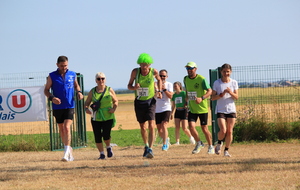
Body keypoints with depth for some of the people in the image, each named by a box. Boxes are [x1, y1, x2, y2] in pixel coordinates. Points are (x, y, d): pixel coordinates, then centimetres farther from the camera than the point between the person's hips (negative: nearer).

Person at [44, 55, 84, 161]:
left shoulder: (72, 75, 4)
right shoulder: (52, 76, -2)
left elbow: (76, 85, 22)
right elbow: (46, 90, 3)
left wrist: (79, 92, 1)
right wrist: (51, 98, -16)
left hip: (69, 106, -1)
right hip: (58, 107, 1)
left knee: (67, 127, -17)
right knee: (61, 129, 10)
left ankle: (67, 153, -20)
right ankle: (69, 150, 26)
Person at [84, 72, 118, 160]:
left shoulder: (109, 90, 2)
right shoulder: (92, 92, 5)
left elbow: (115, 101, 12)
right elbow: (87, 103, 9)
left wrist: (114, 108, -8)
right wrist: (86, 108, -14)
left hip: (108, 117, -2)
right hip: (96, 118, 2)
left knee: (106, 135, -14)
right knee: (97, 137, -1)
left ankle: (108, 147, 18)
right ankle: (102, 154, 15)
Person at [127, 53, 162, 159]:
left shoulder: (154, 72, -11)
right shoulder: (135, 72, -12)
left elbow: (159, 80, 13)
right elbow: (129, 86, -2)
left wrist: (159, 91, 0)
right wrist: (134, 87, -24)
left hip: (150, 101, -1)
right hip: (139, 102, 1)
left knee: (151, 126, -17)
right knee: (143, 127, 12)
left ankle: (150, 149, -18)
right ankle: (146, 146, 35)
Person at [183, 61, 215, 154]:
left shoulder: (201, 79, -13)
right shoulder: (186, 79, 5)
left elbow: (210, 91, -15)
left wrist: (202, 98, -30)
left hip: (202, 108, -4)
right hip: (192, 109, 4)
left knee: (204, 129, 3)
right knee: (191, 126, -12)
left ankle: (211, 146, 24)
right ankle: (199, 143, 13)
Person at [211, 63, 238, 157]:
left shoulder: (234, 82, 2)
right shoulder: (217, 83, -2)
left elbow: (236, 97, -1)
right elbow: (212, 97, -2)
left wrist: (230, 93, -20)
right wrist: (221, 95, -19)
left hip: (231, 110, 2)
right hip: (220, 110, -2)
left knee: (229, 131, 0)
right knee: (223, 131, -16)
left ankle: (226, 150, 14)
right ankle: (219, 143, 14)